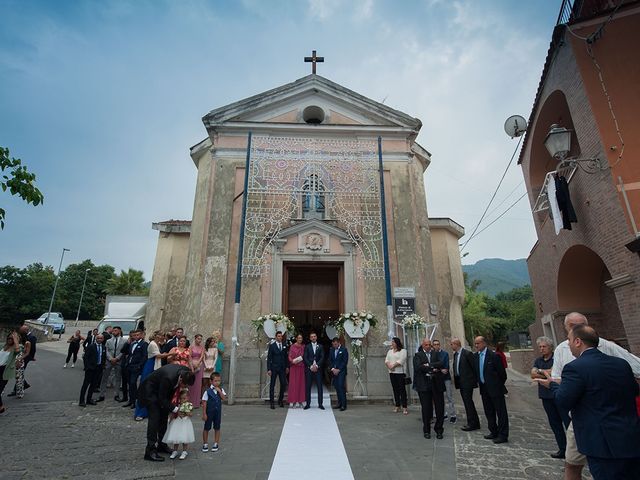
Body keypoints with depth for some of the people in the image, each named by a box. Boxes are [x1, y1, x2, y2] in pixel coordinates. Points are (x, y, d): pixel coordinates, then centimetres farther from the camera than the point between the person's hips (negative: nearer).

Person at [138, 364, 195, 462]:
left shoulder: (186, 372, -22)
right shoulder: (168, 378, -42)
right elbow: (162, 399, -28)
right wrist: (175, 409, -29)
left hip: (162, 390, 7)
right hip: (150, 390, -7)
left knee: (164, 417, 10)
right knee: (154, 418, -11)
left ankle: (161, 444, 24)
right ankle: (150, 451, -4)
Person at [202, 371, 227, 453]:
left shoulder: (221, 390, -1)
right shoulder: (208, 391, -13)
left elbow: (224, 398, -12)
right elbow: (204, 402, -11)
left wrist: (219, 391, -21)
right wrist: (204, 414, -11)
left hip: (218, 411, 3)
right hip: (209, 412, -3)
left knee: (217, 428, 11)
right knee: (206, 428, 8)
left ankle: (216, 443, 24)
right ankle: (205, 444, 24)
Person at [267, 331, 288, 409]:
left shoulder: (284, 346, 8)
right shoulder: (272, 346, -4)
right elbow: (269, 358, -5)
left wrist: (287, 367, 9)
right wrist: (269, 369, -11)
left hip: (282, 368, 4)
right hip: (274, 368, -4)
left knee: (284, 384, 3)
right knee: (272, 385, 2)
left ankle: (280, 400, 21)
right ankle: (271, 402, 11)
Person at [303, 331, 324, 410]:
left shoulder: (320, 346, 9)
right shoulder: (307, 347, 7)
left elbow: (322, 357, 2)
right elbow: (305, 358, 0)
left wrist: (317, 365, -10)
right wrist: (311, 366, -10)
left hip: (318, 368, 0)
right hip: (309, 368, 0)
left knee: (320, 386, 0)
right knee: (308, 387, 1)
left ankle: (320, 404, 6)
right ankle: (308, 404, 8)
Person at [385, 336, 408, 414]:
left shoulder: (403, 351, -2)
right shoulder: (390, 351, 17)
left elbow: (401, 361, -14)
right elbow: (386, 360, 9)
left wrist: (393, 365, -15)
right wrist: (389, 365, -10)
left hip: (400, 372, -6)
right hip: (392, 373, 6)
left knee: (402, 389, -6)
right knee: (395, 389, 9)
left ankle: (404, 407, -4)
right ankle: (397, 406, 16)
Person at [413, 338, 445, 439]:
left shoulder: (436, 354, 11)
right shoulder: (418, 355, 4)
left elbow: (440, 364, -6)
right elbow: (418, 367, -11)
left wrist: (429, 365, -14)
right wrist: (432, 369, -11)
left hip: (437, 384, 2)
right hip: (424, 384, -2)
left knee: (440, 408, 4)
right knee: (426, 408, 5)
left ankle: (439, 430, 19)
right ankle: (426, 431, 19)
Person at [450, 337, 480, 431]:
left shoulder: (467, 353, -15)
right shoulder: (455, 354, 11)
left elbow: (474, 367, -12)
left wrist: (476, 380, -9)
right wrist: (455, 379, 10)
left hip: (467, 381, -8)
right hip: (460, 382, 8)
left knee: (468, 402, -5)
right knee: (467, 402, 13)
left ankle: (472, 424, 5)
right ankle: (474, 423, 24)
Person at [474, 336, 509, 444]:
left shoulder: (493, 355, -16)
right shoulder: (476, 356, 4)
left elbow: (502, 372, -10)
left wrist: (499, 385, 0)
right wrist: (480, 382, 11)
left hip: (495, 388, -7)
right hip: (484, 389, 7)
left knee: (501, 412, 2)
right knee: (489, 412, 16)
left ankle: (503, 435, 9)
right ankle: (494, 432, 28)